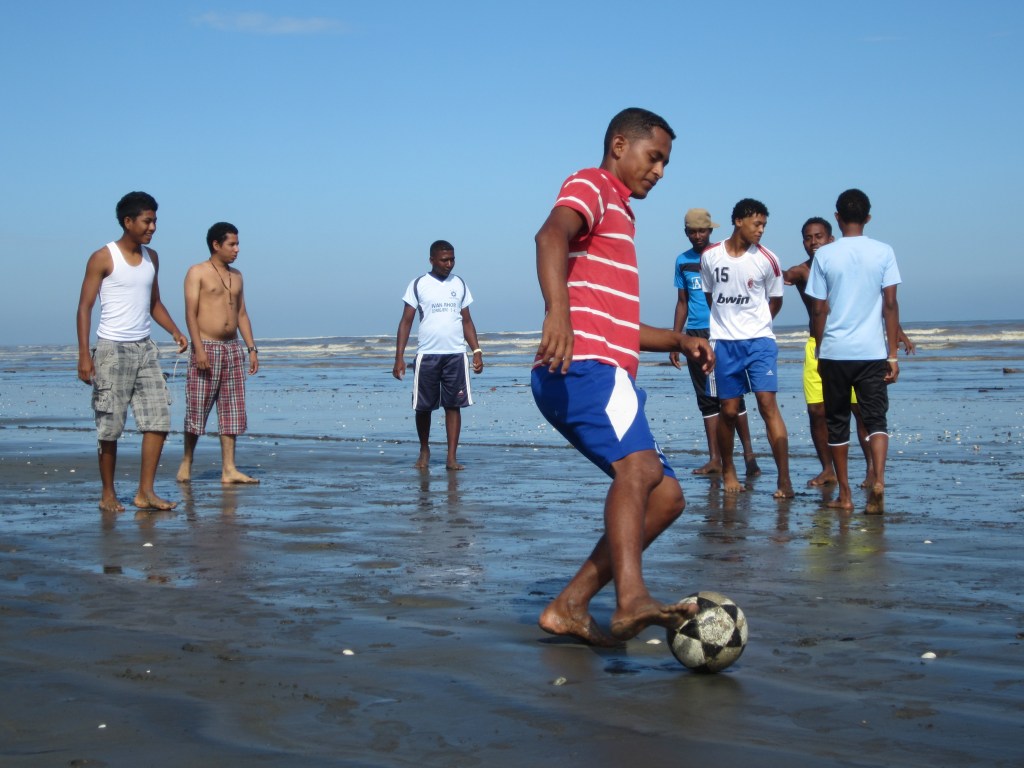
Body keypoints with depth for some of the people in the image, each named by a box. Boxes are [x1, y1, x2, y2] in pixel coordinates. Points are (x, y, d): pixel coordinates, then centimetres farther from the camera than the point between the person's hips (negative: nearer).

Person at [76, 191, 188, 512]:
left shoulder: (151, 258, 12)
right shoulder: (103, 259, -7)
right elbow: (85, 306, -8)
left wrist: (175, 331, 6)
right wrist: (84, 353, -16)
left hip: (145, 347, 6)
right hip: (112, 349, -6)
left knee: (158, 418, -4)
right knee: (110, 426, 0)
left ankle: (145, 492, 0)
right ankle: (108, 493, 12)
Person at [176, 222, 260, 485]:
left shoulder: (236, 276, 16)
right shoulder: (197, 273, -2)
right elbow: (191, 313, -9)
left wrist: (252, 348, 9)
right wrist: (199, 348, -19)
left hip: (233, 348, 6)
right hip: (206, 347, -6)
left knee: (232, 411, 2)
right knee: (197, 409, -2)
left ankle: (229, 469, 2)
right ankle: (186, 462, 13)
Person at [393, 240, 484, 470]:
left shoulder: (459, 284, 11)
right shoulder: (418, 285, 1)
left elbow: (467, 321, 14)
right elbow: (406, 322, 0)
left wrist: (477, 351, 4)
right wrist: (399, 357, -8)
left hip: (456, 354, 2)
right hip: (427, 354, -2)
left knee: (453, 405, -1)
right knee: (423, 406, 5)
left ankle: (451, 457, 0)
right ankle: (424, 451, 25)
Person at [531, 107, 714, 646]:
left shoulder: (619, 216, 34)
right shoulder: (592, 186, 4)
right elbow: (551, 235, -22)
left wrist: (678, 340, 24)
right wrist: (557, 310, -41)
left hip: (605, 375, 10)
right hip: (583, 367, -10)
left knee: (665, 496, 5)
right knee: (639, 466, -31)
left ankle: (568, 608, 3)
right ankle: (632, 600, -49)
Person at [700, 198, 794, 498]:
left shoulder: (767, 260, -4)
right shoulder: (710, 256, 1)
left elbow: (775, 301, 10)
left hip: (759, 341, -1)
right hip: (723, 342, 2)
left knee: (768, 403, -13)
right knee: (729, 411, 4)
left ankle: (784, 479, -14)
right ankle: (728, 470, 25)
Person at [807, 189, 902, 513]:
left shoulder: (824, 255, 0)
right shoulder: (883, 252, 1)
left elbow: (819, 309, 0)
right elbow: (890, 305, -1)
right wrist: (893, 355, 2)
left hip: (834, 352, 0)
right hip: (872, 351, 0)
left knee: (837, 422, 10)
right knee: (876, 418, 5)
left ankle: (845, 495, 12)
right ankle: (878, 480, -18)